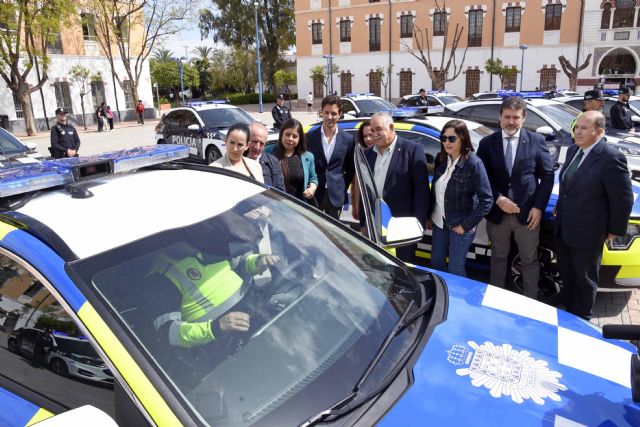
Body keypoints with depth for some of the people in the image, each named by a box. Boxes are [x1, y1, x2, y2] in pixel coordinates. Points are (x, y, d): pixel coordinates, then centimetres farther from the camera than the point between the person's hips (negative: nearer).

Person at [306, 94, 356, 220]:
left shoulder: (347, 139, 1)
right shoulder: (310, 137, -1)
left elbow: (350, 169, 9)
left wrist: (342, 188, 3)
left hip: (335, 195, 1)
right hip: (314, 194, 0)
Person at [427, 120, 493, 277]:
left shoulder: (473, 163, -18)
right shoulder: (441, 159, 0)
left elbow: (486, 200, -18)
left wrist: (466, 225, -16)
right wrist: (429, 216, 9)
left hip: (459, 226, -6)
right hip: (439, 223, 6)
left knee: (455, 268, 4)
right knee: (436, 263, 17)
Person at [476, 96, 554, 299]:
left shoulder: (536, 141, -3)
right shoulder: (487, 143, -2)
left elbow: (547, 175, -1)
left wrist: (538, 207, -8)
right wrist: (498, 199, -15)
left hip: (527, 212, -1)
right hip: (497, 212, 1)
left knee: (530, 260, 11)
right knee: (498, 257, 17)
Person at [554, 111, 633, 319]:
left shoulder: (611, 158, -21)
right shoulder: (573, 150, 4)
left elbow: (623, 198, -16)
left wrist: (615, 230, -9)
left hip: (587, 232, -7)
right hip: (563, 228, 7)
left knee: (584, 279, 12)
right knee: (567, 275, 21)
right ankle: (569, 313, 39)